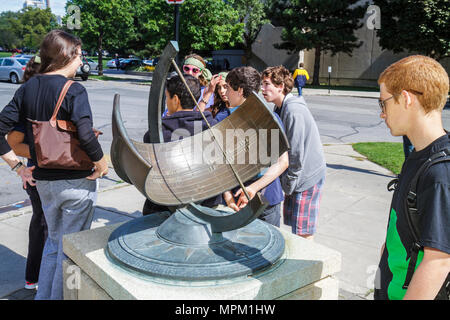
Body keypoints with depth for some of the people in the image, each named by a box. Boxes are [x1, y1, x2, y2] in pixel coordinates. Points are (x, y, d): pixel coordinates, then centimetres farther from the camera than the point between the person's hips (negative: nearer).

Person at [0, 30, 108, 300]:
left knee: (53, 242, 24)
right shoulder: (73, 90, -16)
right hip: (76, 182, -6)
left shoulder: (27, 88, 3)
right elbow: (86, 135, -28)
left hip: (44, 181, 7)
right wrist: (101, 164, -13)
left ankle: (43, 296, 34)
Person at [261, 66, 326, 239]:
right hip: (295, 175, 9)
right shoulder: (281, 108, 10)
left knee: (303, 232, -1)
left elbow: (296, 152, -22)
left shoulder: (294, 111, -21)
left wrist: (289, 183, -14)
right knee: (293, 223, 16)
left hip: (307, 175, -9)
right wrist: (287, 181, 14)